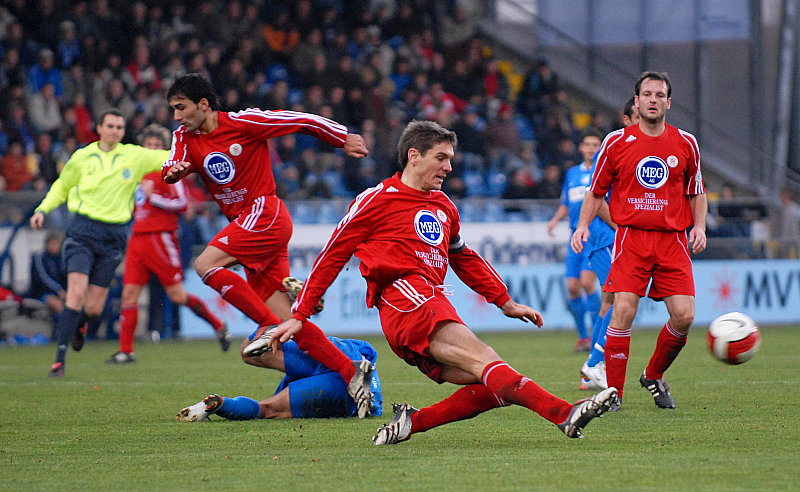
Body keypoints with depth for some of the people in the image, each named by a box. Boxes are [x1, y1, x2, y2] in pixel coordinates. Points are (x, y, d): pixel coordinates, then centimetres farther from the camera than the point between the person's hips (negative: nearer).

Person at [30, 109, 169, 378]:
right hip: (82, 230, -1)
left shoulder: (135, 156, 6)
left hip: (114, 235, 1)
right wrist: (42, 209, 6)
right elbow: (61, 186, 19)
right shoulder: (82, 157, 6)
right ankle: (60, 358, -15)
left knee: (94, 308, 1)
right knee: (77, 293, -18)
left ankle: (79, 324, 39)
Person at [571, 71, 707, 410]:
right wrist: (583, 225, -3)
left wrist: (699, 227, 1)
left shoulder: (685, 144, 8)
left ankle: (654, 376, 18)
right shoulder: (616, 143, 3)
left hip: (673, 240, 2)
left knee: (684, 316, -8)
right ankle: (614, 392, -7)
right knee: (623, 311, -16)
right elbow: (596, 192, 12)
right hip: (631, 236, -2)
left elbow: (697, 193, 18)